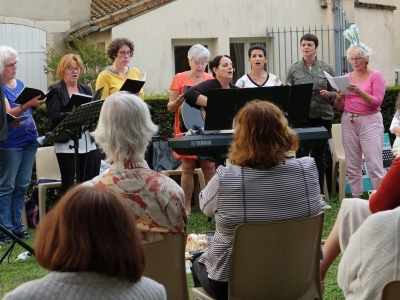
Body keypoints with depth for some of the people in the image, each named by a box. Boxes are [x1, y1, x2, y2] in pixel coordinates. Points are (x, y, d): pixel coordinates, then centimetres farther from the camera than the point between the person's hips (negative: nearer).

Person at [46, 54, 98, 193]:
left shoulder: (86, 89, 17)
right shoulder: (55, 90, 0)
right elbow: (54, 116, -12)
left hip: (87, 141, 5)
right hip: (66, 142, -5)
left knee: (88, 181, 5)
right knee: (68, 182, -4)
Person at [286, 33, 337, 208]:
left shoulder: (326, 68, 5)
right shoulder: (293, 69, 4)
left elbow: (336, 93, 7)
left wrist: (328, 94, -13)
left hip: (323, 117, 1)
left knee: (319, 157, 7)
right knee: (301, 156, -3)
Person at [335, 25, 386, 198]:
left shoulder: (376, 76, -2)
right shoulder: (347, 78, 11)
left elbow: (376, 102, -11)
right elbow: (339, 107, 12)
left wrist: (359, 92, -24)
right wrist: (339, 98, -10)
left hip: (370, 121, -5)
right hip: (348, 122, 5)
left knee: (374, 164, -10)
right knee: (352, 165, 5)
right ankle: (356, 200, 11)